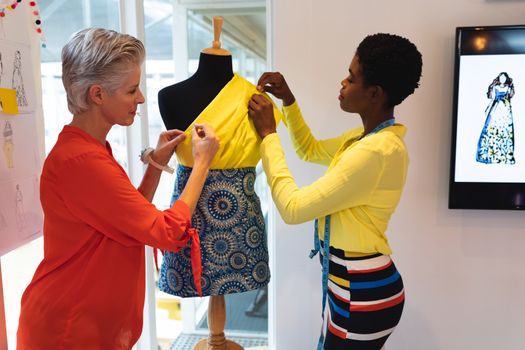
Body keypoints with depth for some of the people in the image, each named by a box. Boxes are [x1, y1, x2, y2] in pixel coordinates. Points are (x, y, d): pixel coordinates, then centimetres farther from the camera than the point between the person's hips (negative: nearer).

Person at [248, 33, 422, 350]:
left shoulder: (376, 151, -28)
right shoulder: (370, 137, 3)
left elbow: (293, 207, -26)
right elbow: (310, 150, 20)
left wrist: (268, 133, -17)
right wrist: (288, 101, 5)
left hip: (362, 291, -9)